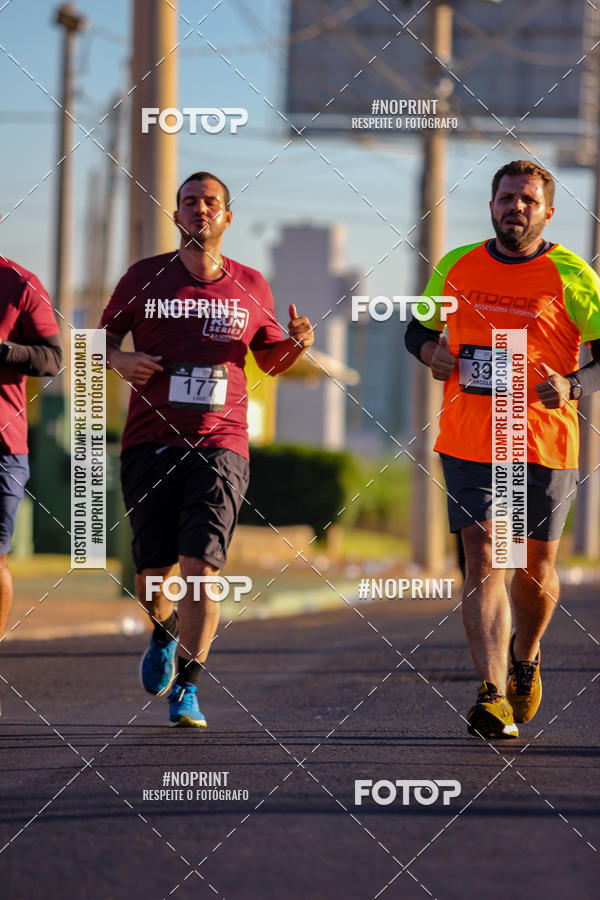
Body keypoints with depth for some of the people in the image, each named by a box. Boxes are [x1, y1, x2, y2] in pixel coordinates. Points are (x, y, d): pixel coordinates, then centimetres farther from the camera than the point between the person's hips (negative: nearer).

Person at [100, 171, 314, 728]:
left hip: (220, 446, 0)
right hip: (149, 443, 0)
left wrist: (296, 342, 0)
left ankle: (186, 689, -7)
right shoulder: (145, 278, 7)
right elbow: (103, 337, 16)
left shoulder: (250, 287, 10)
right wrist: (119, 360, -6)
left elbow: (270, 359, 22)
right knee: (152, 572, 1)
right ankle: (162, 635, 36)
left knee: (201, 566, -14)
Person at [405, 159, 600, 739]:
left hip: (545, 446, -1)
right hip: (468, 444, 1)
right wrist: (431, 350, -1)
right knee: (482, 561, -10)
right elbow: (418, 327, 22)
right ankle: (494, 696, -15)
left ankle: (525, 660, 39)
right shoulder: (457, 267, 6)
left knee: (535, 570, 10)